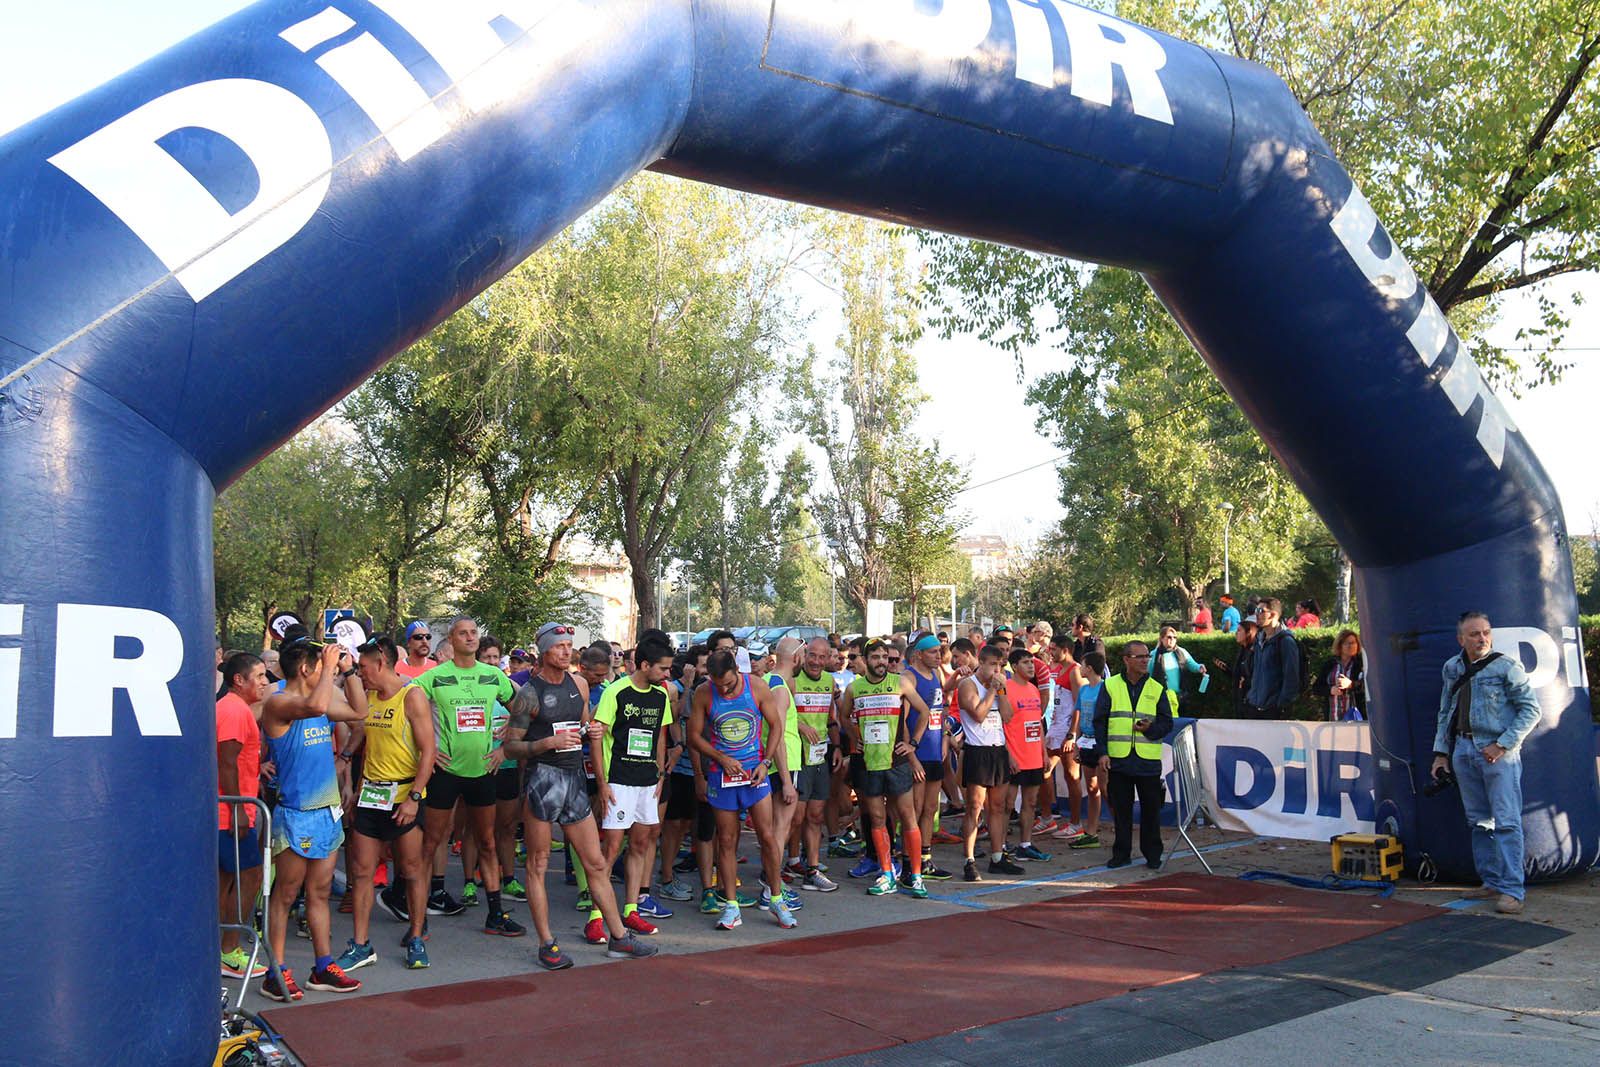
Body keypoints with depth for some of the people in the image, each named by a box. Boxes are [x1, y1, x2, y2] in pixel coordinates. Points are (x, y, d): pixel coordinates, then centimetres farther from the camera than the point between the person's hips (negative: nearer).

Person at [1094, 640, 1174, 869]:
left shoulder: (1157, 689, 7)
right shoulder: (1110, 686, 4)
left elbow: (1167, 723, 8)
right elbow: (1100, 721, 4)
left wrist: (1151, 728, -13)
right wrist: (1102, 752, -4)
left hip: (1148, 760, 1)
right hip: (1118, 759, 0)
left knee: (1150, 808, 4)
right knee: (1121, 808, 6)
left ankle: (1152, 854, 17)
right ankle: (1121, 853, 17)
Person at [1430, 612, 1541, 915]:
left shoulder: (1506, 666, -6)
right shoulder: (1452, 668, 11)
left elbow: (1531, 709, -6)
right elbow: (1445, 714, 17)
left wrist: (1502, 744, -13)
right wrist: (1441, 752, 13)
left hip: (1497, 751, -6)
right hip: (1463, 749, 6)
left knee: (1506, 821, -7)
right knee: (1478, 821, 11)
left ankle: (1511, 890, -5)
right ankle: (1491, 881, 20)